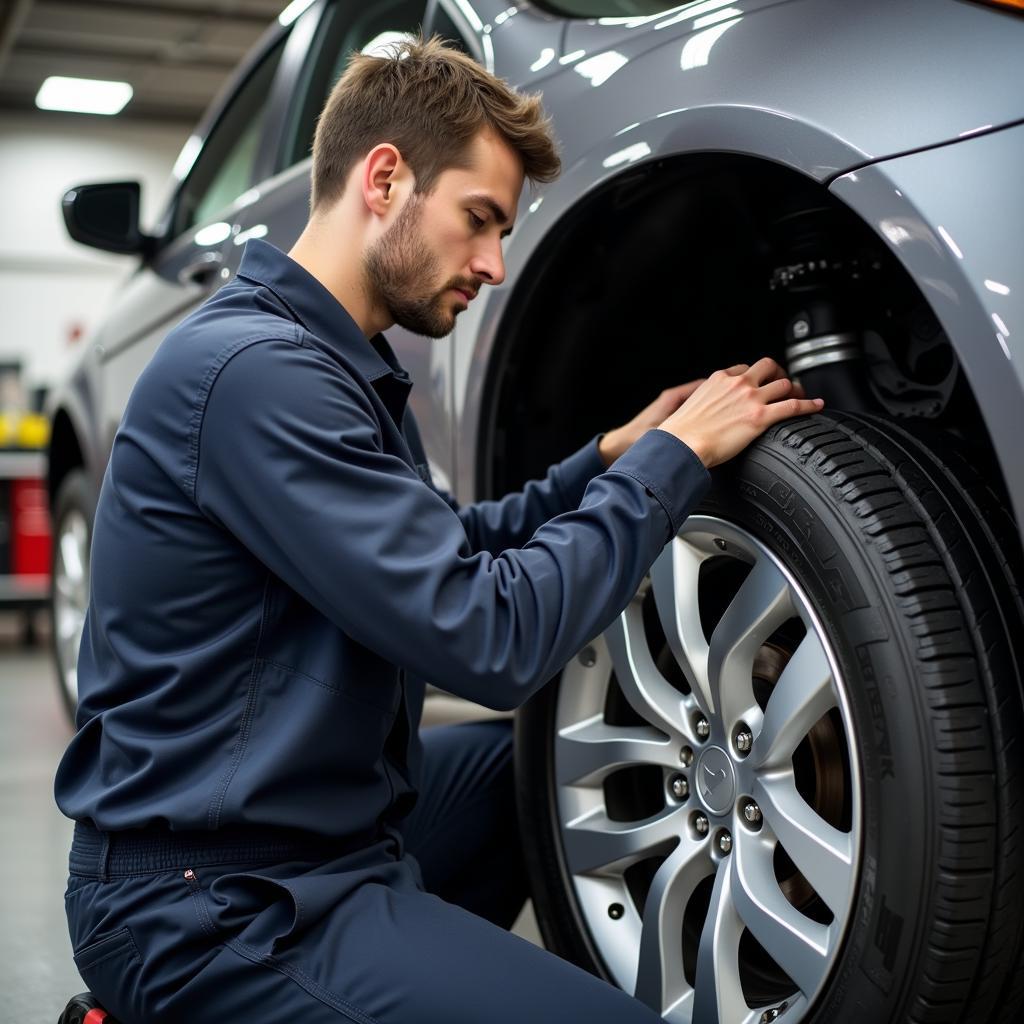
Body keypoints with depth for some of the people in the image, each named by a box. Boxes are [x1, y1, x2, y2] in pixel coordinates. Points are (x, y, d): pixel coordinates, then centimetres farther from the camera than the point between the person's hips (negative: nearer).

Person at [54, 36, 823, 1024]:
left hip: (316, 811, 10)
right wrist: (675, 456, -14)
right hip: (214, 901, -10)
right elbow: (488, 640, -25)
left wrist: (612, 455, 6)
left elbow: (446, 554, 18)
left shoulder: (334, 363, 10)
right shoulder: (257, 370, -23)